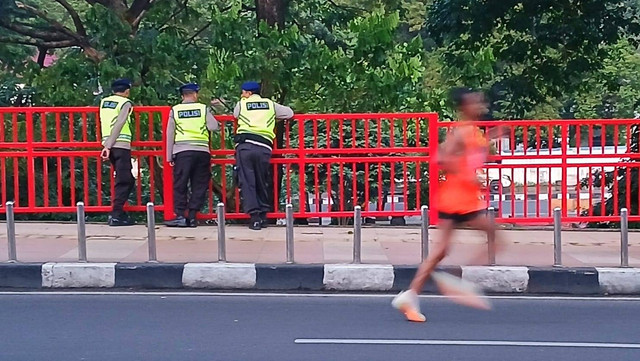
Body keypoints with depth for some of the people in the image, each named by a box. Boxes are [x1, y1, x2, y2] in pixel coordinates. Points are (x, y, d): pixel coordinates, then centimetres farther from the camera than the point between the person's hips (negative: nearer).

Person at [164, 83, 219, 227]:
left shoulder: (175, 110, 7)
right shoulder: (203, 108, 6)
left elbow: (170, 134, 6)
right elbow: (213, 127, -2)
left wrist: (169, 156, 10)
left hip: (182, 151, 0)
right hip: (202, 151, 1)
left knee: (180, 185, 2)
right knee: (199, 185, 6)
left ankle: (180, 215, -3)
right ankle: (192, 216, 3)